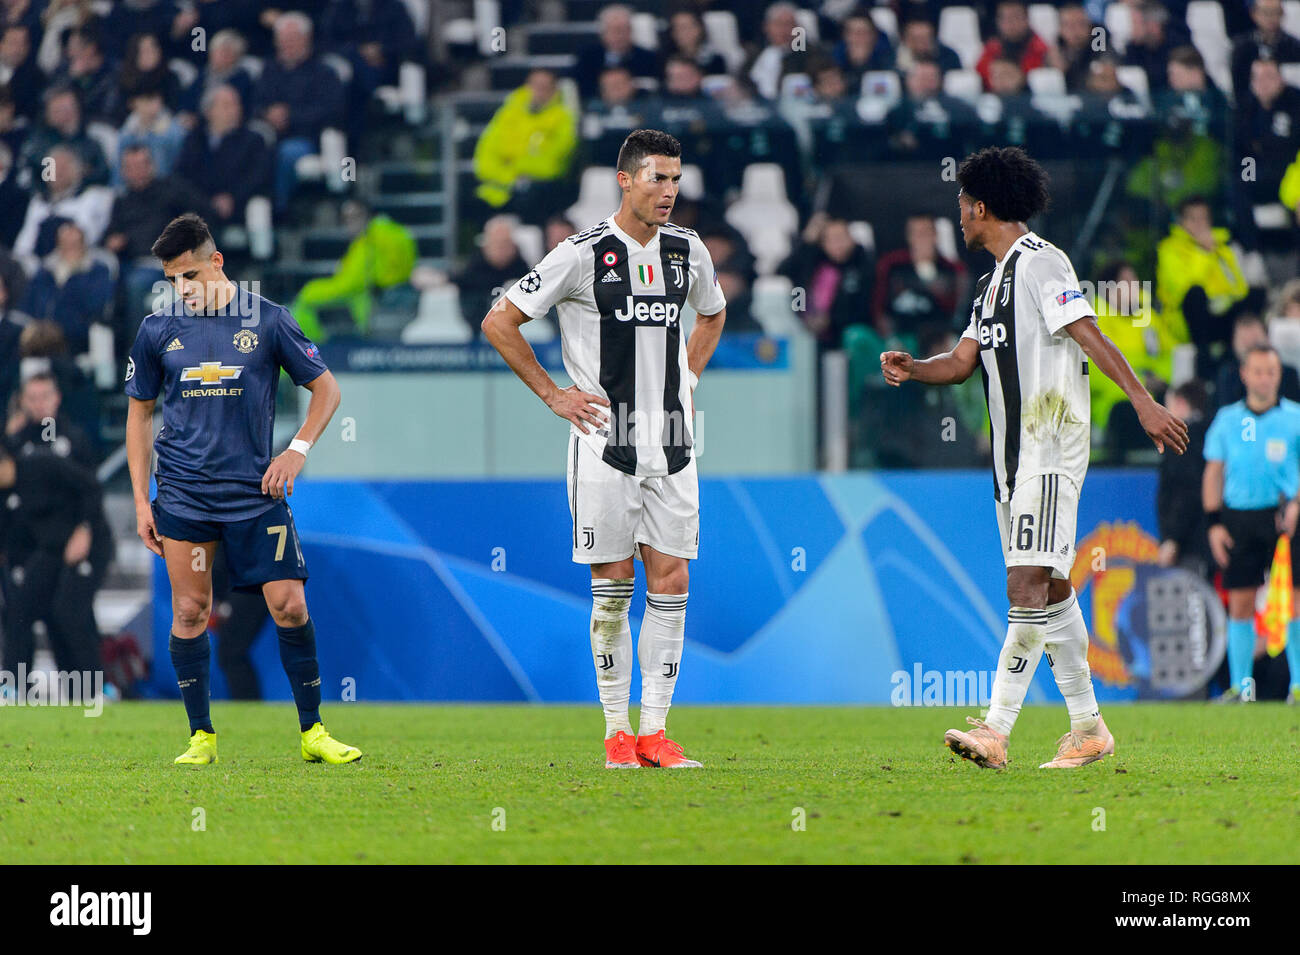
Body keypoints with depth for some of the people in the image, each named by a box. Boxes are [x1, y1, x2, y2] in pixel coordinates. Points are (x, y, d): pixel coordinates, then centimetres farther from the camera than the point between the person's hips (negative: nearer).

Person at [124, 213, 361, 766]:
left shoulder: (266, 321, -1)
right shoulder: (158, 330, 4)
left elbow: (326, 389, 8)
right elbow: (139, 412, 12)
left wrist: (298, 450, -5)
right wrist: (141, 499, 7)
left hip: (255, 491, -1)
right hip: (183, 496, 1)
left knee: (290, 607, -6)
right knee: (189, 612, -1)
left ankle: (313, 732, 5)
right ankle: (202, 736, 10)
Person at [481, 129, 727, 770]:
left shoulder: (688, 251, 8)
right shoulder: (583, 254, -8)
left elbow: (712, 314, 31)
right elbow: (499, 322, -3)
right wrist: (552, 394, -4)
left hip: (672, 443, 4)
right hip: (606, 441, -4)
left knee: (671, 583, -1)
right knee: (613, 586, -2)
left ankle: (654, 730, 3)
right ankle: (617, 729, 7)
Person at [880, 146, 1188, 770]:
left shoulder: (1040, 263, -9)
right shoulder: (992, 282, 20)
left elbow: (1090, 337, -17)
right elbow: (964, 360, 18)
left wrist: (1142, 402, -25)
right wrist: (913, 369, -2)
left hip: (1050, 452, -10)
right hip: (1015, 455, 10)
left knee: (1027, 585, -15)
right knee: (1052, 590, 11)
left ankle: (996, 728, -23)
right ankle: (1088, 728, 16)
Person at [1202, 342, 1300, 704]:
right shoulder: (1227, 420, 8)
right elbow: (1214, 473, 12)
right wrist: (1214, 523, 5)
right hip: (1238, 517, 2)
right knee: (1239, 603, 1)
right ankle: (1240, 684, 7)